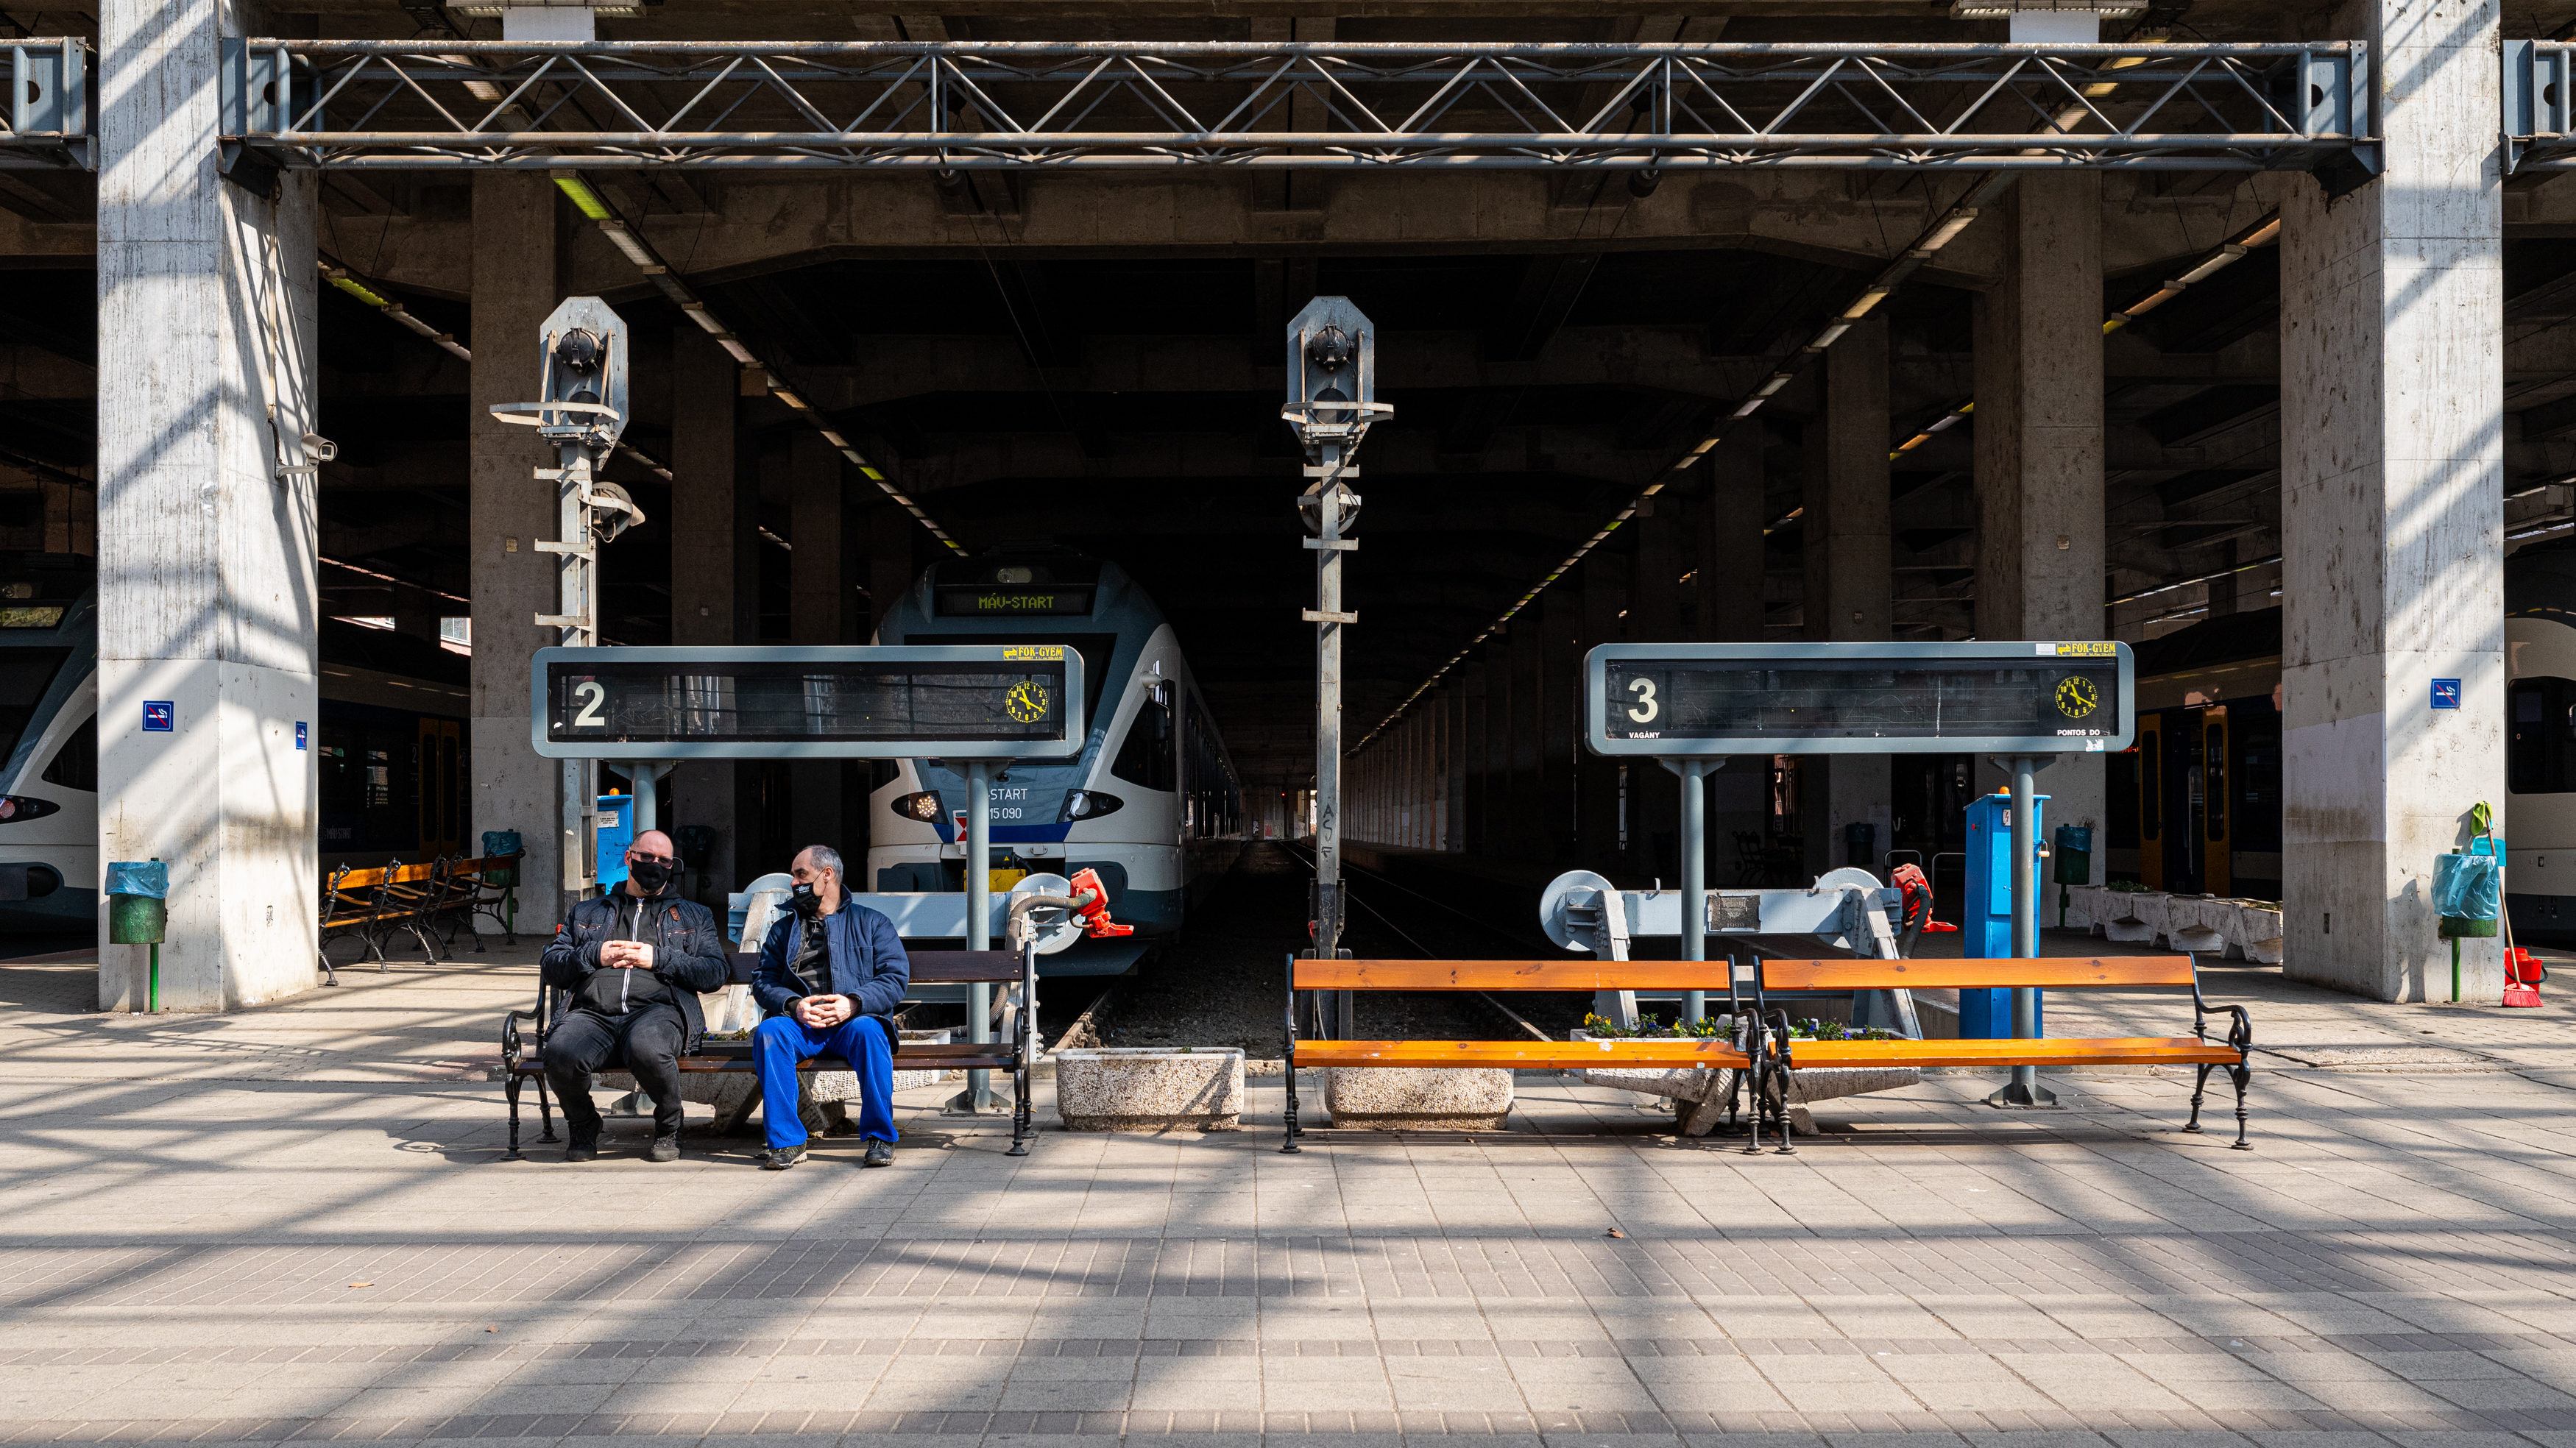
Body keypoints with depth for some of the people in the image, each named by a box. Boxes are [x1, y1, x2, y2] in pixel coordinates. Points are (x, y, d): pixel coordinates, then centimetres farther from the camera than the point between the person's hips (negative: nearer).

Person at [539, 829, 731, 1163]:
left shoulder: (695, 916, 27)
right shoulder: (587, 913, 31)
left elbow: (715, 973, 11)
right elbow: (550, 964, 21)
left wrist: (658, 958, -1)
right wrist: (595, 956, 3)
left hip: (659, 1010, -2)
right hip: (593, 1013, 2)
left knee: (646, 1047, -39)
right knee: (560, 1053, -33)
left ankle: (668, 1128, -9)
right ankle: (583, 1124, 0)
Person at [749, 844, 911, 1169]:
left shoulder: (871, 923, 15)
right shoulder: (783, 929, 23)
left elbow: (896, 978, 2)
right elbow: (763, 981, 10)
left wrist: (854, 1002, -16)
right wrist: (793, 1005, -12)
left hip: (852, 1020, -2)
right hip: (799, 1022, 2)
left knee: (868, 1030, -37)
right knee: (769, 1031, -31)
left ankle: (880, 1137, -26)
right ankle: (787, 1141, -28)